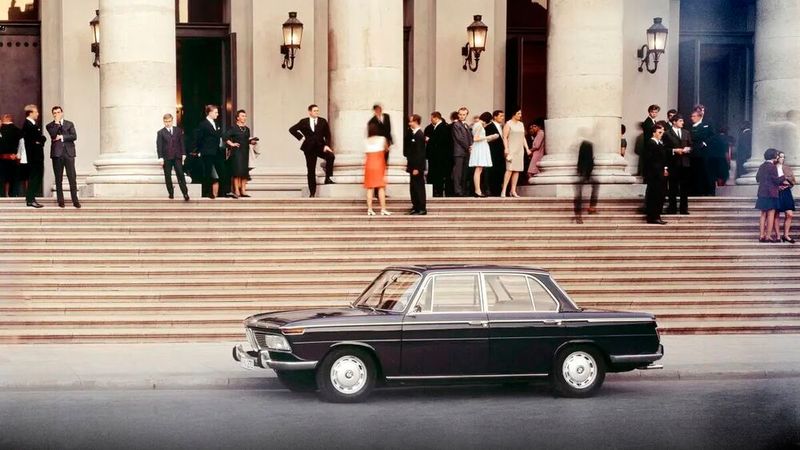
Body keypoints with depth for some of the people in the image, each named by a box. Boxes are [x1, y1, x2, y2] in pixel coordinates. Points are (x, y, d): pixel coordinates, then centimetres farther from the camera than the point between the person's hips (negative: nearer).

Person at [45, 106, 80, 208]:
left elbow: (74, 136, 0)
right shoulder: (50, 126, 10)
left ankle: (75, 200, -4)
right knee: (58, 179, 1)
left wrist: (62, 137, -6)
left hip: (69, 153, 0)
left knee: (72, 177, -5)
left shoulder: (70, 124, 14)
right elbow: (53, 135, -10)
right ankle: (60, 201, 6)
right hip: (57, 154, 0)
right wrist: (57, 123, -6)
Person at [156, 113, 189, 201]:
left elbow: (182, 143, 11)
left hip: (177, 157, 1)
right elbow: (159, 146, -2)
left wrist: (183, 154, 4)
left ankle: (185, 194, -5)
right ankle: (171, 193, 12)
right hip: (166, 158, -1)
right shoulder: (160, 133, 1)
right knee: (167, 176, 3)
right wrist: (160, 158, -9)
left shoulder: (178, 131, 9)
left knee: (180, 175, -4)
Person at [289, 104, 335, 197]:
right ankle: (312, 192, 5)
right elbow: (292, 129, 8)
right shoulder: (304, 122, 4)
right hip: (309, 148, -1)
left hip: (320, 147, 1)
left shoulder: (323, 121, 6)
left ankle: (328, 178, -16)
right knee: (311, 171, 0)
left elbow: (327, 135, 5)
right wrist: (301, 138, 0)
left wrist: (327, 145, -9)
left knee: (331, 156, -29)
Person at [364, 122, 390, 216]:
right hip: (379, 165, -2)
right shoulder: (382, 139, 0)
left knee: (370, 188, 4)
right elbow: (387, 149, 14)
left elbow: (366, 152, 4)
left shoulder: (367, 141, 4)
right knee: (381, 187, -1)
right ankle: (383, 209, -5)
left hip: (369, 165, 2)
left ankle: (369, 209, 0)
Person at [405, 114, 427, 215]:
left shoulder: (419, 135, -16)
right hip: (413, 165, 9)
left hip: (417, 166, -9)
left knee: (419, 187, -3)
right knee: (413, 187, 13)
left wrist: (416, 168, -20)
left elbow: (420, 153, -19)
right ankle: (416, 207, 21)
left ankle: (422, 209, 3)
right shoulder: (412, 134, 11)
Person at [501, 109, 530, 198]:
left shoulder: (521, 124, 17)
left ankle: (513, 190, 3)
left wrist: (527, 148, 12)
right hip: (511, 149, -6)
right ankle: (504, 190, -17)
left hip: (520, 150, 6)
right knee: (510, 169, -16)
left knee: (517, 170, 1)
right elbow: (504, 137, -7)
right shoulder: (508, 124, -1)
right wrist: (506, 148, -18)